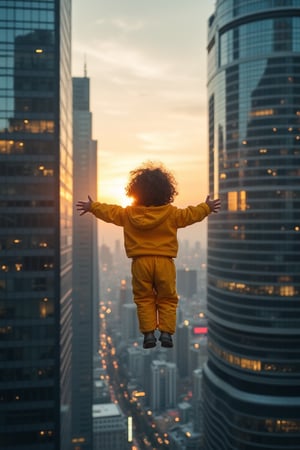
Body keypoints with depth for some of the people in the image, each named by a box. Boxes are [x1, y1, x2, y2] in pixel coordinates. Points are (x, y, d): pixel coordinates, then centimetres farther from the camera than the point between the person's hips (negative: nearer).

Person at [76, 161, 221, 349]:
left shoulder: (128, 213, 2)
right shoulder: (172, 213, -1)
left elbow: (108, 212, 10)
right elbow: (191, 214, 6)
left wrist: (92, 206, 25)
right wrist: (206, 207, 22)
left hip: (141, 262, 1)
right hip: (164, 262, -1)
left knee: (144, 300, 10)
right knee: (167, 299, 9)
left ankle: (149, 333, 5)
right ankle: (166, 332, 3)